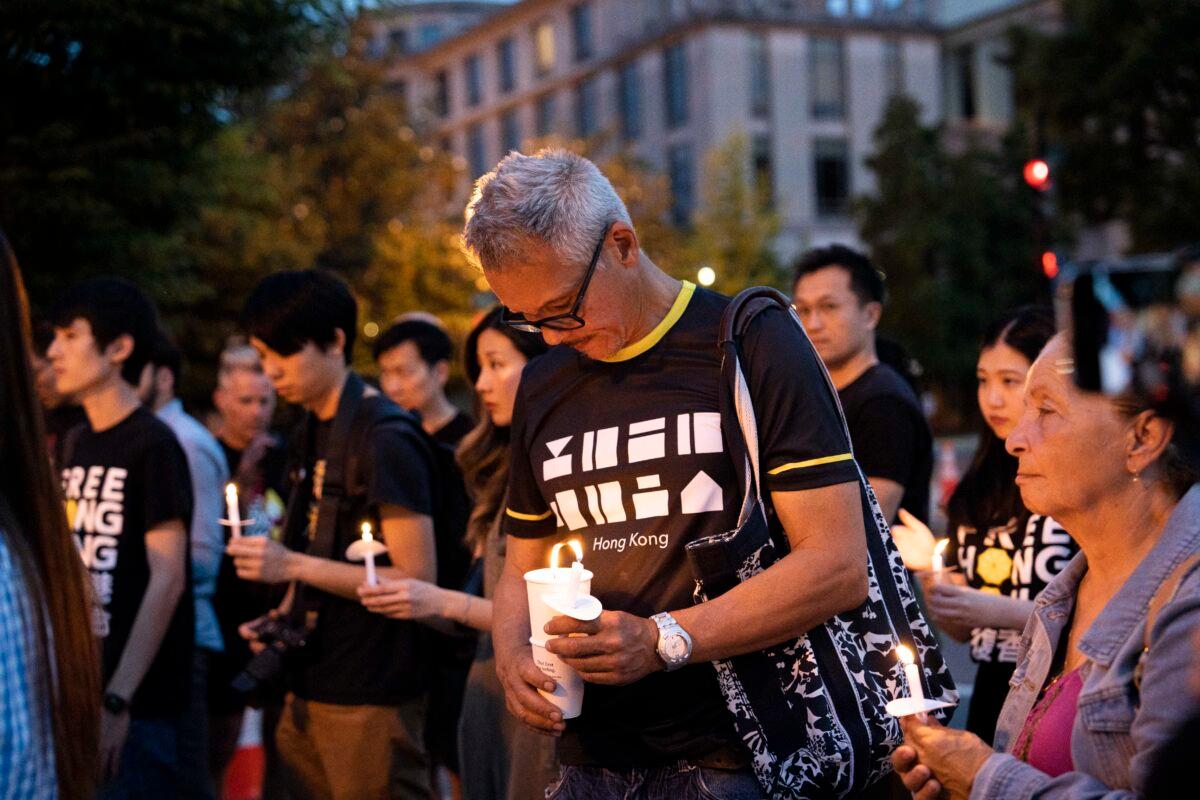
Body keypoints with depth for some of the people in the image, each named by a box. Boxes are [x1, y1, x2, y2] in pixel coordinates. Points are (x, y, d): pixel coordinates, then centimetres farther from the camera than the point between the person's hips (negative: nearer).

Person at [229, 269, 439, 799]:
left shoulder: (386, 437, -13)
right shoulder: (315, 432, 12)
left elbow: (416, 578, -17)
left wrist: (292, 565, -20)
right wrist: (283, 617, 3)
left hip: (371, 703, -8)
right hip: (310, 691, 8)